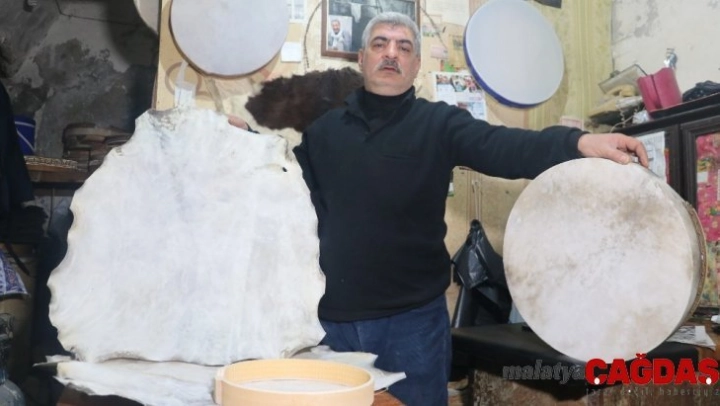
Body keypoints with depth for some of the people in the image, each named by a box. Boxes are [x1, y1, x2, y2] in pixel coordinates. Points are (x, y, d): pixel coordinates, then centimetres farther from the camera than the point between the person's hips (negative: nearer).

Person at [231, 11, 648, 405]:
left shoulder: (439, 123, -1)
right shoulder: (324, 126, 7)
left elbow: (502, 147, -16)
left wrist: (580, 143, -31)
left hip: (411, 318, -2)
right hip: (334, 318, 2)